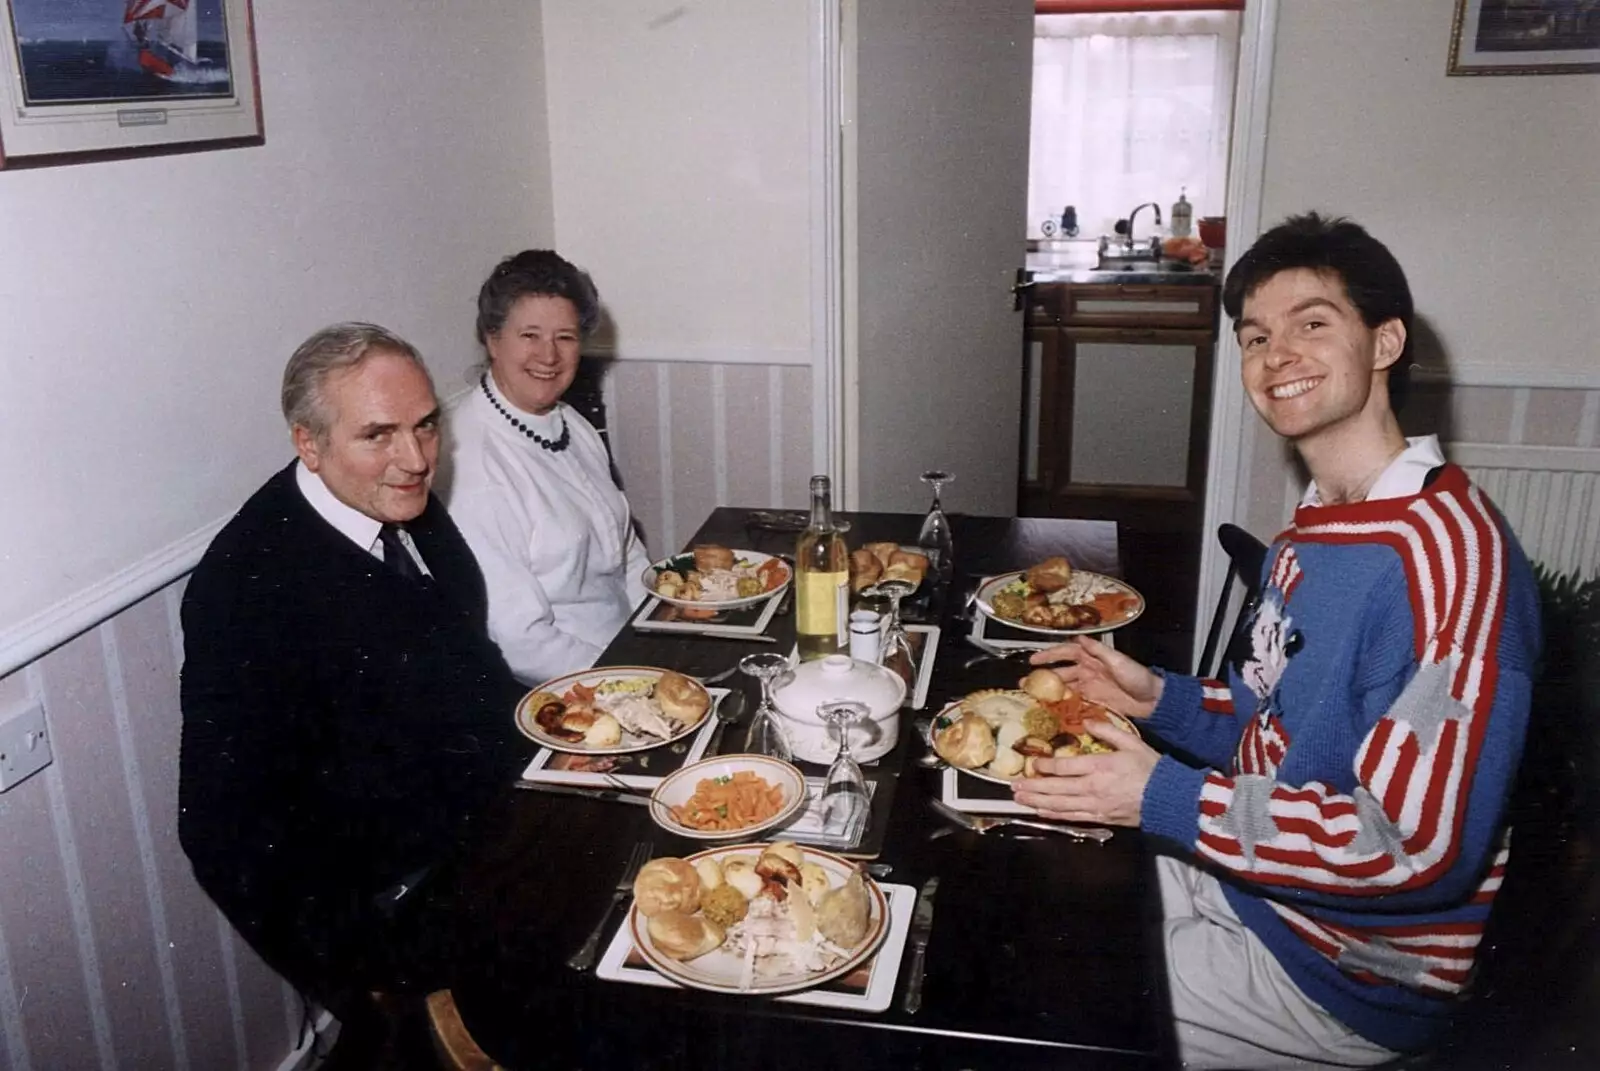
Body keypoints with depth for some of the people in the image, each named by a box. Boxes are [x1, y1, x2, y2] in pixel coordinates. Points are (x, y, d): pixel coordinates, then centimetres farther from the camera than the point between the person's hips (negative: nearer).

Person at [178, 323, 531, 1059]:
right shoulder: (248, 584, -20)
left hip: (503, 818, 8)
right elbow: (228, 834, -18)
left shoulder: (409, 506, 1)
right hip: (415, 909, -8)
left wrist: (518, 711, 3)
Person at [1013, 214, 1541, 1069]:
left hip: (1350, 976, -8)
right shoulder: (1313, 531, 5)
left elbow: (1419, 848, -28)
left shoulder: (1447, 551, -26)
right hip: (1245, 878, 8)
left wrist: (1164, 798, -26)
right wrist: (1162, 699, -3)